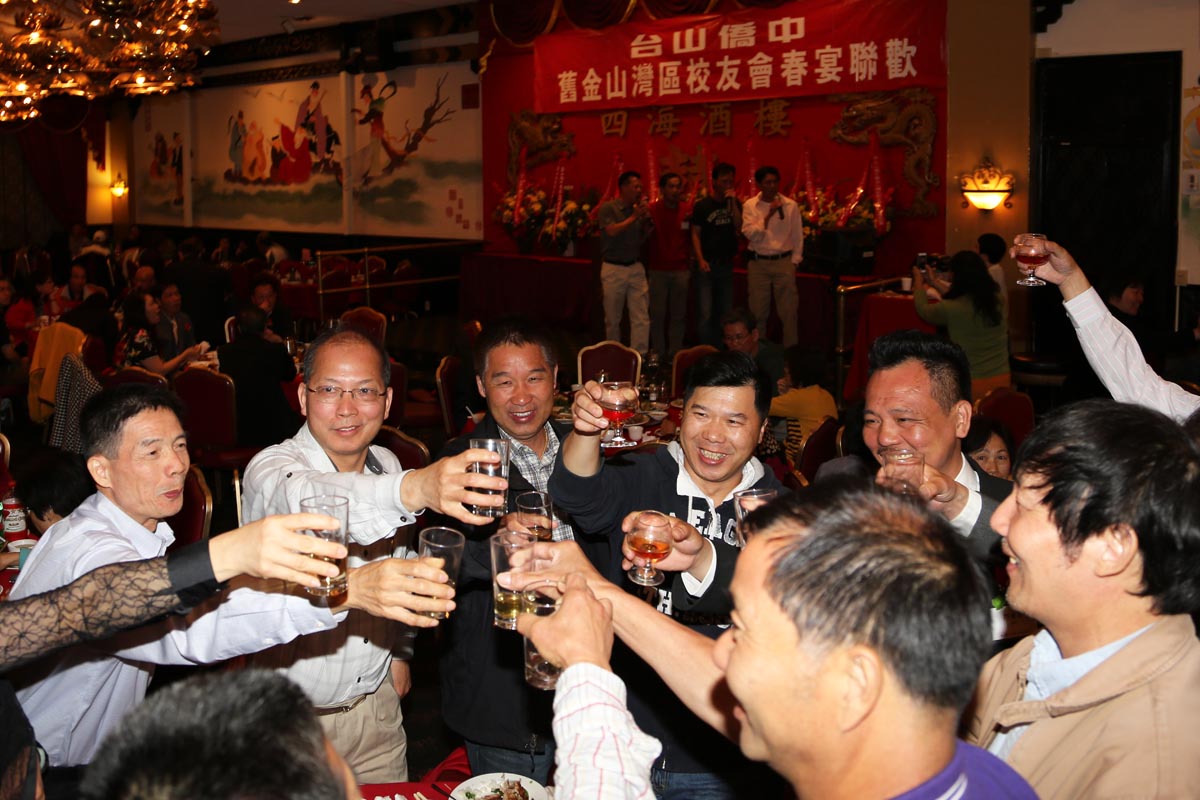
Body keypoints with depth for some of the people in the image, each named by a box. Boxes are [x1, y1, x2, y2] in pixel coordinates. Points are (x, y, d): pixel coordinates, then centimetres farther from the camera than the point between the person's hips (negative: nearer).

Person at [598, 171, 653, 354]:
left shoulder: (639, 209, 8)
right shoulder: (608, 208, -4)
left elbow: (644, 238, 12)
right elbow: (612, 231, -19)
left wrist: (646, 218, -4)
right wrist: (634, 217, -13)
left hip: (635, 268, 4)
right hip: (613, 268, -4)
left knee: (641, 318, -5)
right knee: (613, 318, 7)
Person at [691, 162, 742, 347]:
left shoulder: (735, 203, 8)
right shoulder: (702, 205, -3)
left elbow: (739, 227, -5)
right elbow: (695, 234, -3)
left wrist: (733, 202, -13)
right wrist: (700, 260, -14)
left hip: (726, 263, 4)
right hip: (707, 264, -4)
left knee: (725, 312, 9)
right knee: (706, 313, -8)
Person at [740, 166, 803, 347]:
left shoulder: (790, 205, 1)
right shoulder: (750, 206, 0)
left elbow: (798, 237, 6)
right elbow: (750, 234, -11)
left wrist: (794, 262, 2)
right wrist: (768, 215, -17)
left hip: (783, 261, 0)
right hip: (758, 263, 0)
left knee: (789, 310, 1)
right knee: (758, 311, 6)